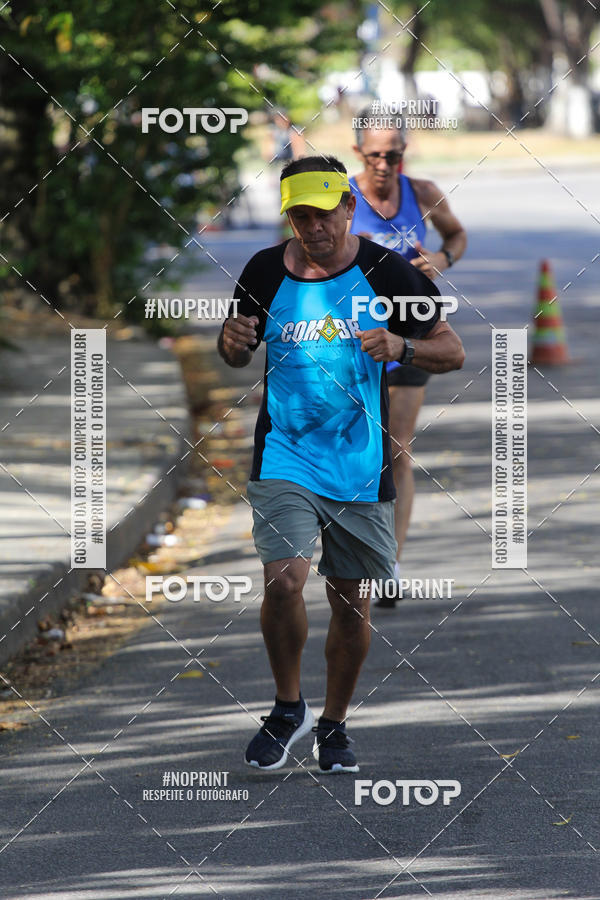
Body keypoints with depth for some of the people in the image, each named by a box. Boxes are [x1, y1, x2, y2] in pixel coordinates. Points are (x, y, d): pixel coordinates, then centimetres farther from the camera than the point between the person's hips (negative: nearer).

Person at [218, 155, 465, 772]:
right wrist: (231, 342, -8)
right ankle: (288, 707, 6)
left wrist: (401, 347, -20)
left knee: (351, 602, 8)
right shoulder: (264, 272, 0)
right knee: (283, 582, -18)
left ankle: (334, 724, 28)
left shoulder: (386, 273, -4)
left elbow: (452, 352, 0)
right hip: (285, 459, 0)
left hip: (361, 466, 0)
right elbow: (239, 357, 16)